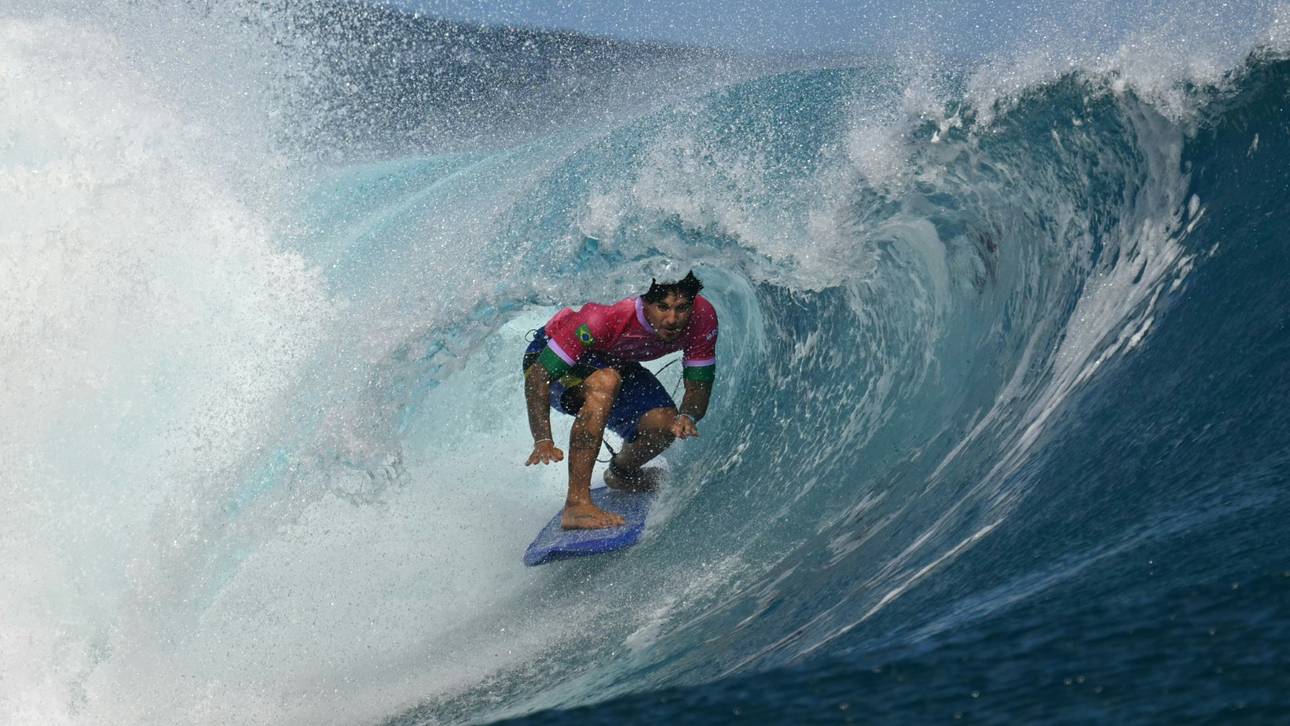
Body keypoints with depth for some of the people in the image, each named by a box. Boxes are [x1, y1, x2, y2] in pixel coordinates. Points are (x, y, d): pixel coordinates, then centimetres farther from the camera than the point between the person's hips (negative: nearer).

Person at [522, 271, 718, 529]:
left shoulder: (702, 318, -26)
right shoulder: (606, 316, -40)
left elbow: (699, 385, -16)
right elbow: (538, 375, -37)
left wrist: (687, 417, -38)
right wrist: (543, 441, -48)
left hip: (616, 364, 5)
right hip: (550, 358, -5)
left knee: (665, 423, -19)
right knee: (605, 382, -38)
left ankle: (622, 472, 17)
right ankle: (577, 504, -37)